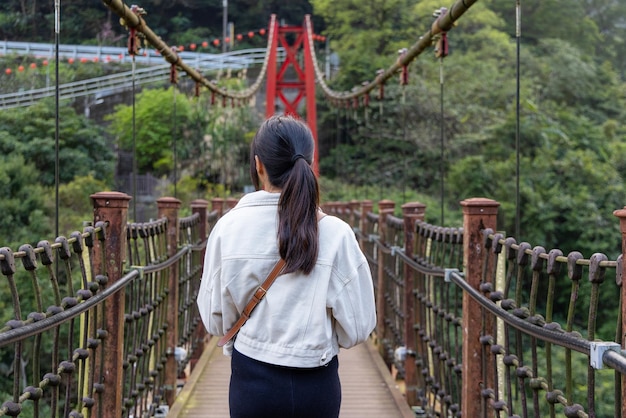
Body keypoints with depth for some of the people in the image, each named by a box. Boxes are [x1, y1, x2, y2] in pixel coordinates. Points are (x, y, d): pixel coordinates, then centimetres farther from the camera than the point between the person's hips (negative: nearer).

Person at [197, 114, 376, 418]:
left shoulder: (229, 227, -9)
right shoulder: (335, 233, -13)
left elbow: (214, 318, -1)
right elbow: (357, 327, -8)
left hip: (252, 381, 1)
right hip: (316, 384, -1)